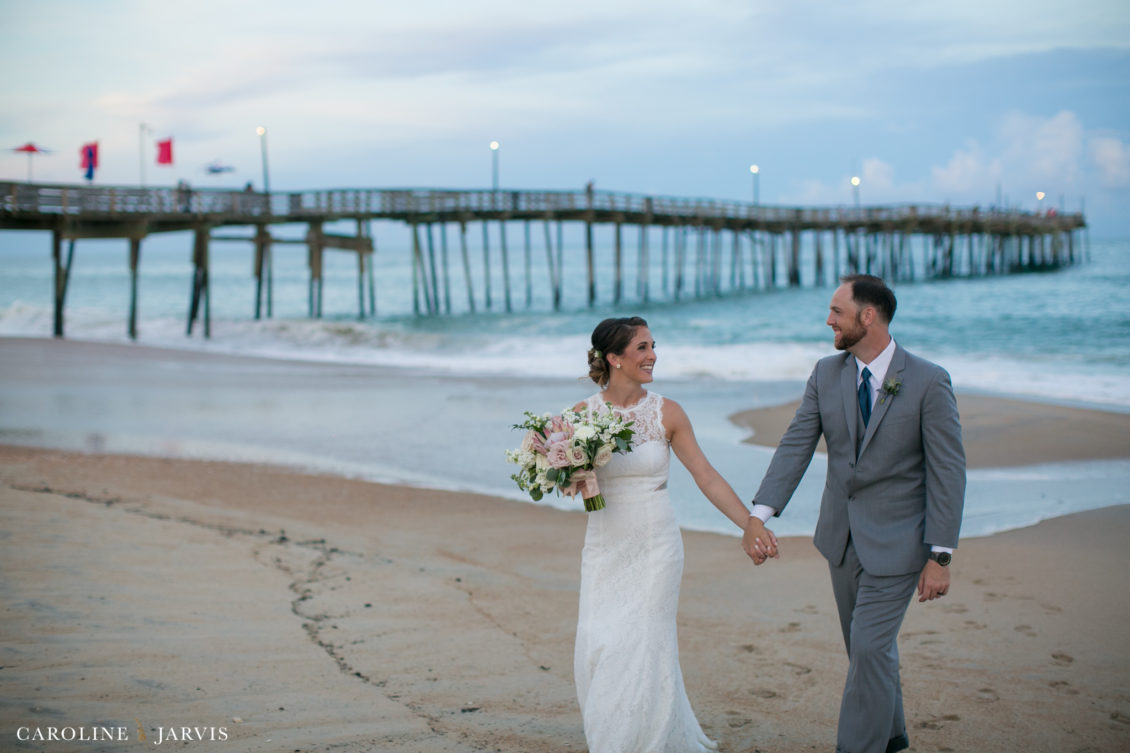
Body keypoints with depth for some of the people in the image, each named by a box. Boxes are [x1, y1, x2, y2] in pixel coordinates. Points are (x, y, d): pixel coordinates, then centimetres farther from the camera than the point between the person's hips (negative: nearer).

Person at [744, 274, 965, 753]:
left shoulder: (928, 382, -14)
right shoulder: (826, 374, 0)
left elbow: (948, 472, -13)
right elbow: (795, 446, -6)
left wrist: (939, 557, -17)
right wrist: (759, 513, -19)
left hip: (896, 540, -5)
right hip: (842, 534, 5)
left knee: (869, 648, -9)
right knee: (869, 646, 18)